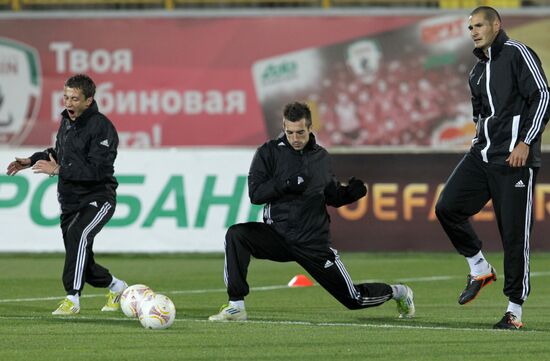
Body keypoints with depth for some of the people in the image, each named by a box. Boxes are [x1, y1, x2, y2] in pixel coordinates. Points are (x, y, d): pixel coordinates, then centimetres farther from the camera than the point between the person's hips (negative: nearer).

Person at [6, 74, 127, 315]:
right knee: (83, 267, 11)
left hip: (98, 198, -8)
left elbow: (97, 169, -25)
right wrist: (32, 160, 14)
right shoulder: (66, 121, 9)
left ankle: (72, 299, -36)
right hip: (70, 202, 8)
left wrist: (58, 170, -27)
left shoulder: (101, 127, -16)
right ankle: (116, 287, 39)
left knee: (77, 234, -35)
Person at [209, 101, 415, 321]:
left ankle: (397, 292, 36)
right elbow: (255, 194, -10)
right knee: (236, 235, -29)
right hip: (277, 235, -1)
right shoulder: (269, 152, -2)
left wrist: (351, 193, -3)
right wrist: (286, 184, -24)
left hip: (313, 244, 1)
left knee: (354, 299, 2)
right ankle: (236, 307, -24)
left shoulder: (321, 157, 7)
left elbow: (332, 197, 18)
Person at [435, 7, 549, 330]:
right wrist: (482, 143, 17)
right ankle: (479, 269, 12)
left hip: (515, 159, -8)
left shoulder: (518, 54, -6)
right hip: (482, 155, 8)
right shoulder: (478, 72, 19)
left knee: (514, 233, -5)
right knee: (447, 207, -6)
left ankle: (515, 309, 1)